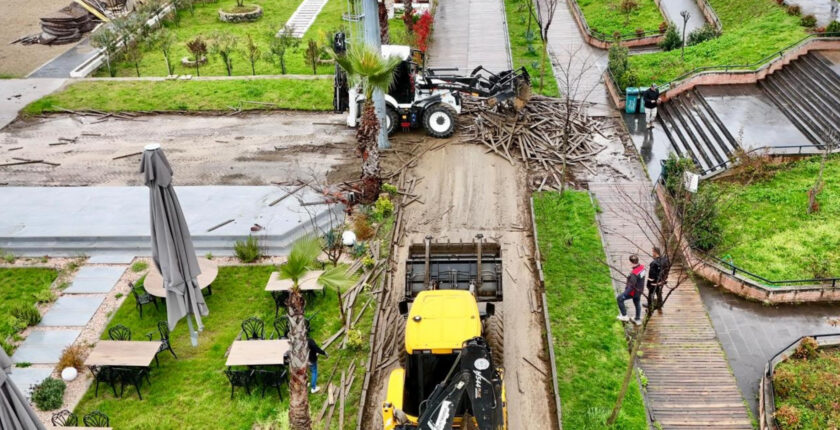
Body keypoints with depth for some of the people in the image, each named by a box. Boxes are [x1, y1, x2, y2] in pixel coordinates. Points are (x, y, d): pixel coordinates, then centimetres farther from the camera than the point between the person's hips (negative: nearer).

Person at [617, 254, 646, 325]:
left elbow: (632, 285, -29)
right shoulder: (642, 267, -8)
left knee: (619, 299, 8)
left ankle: (624, 316, 16)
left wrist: (625, 294, -20)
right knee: (637, 304, 25)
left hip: (634, 291, -8)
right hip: (640, 290, 8)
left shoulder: (634, 273, -34)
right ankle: (638, 319, 42)